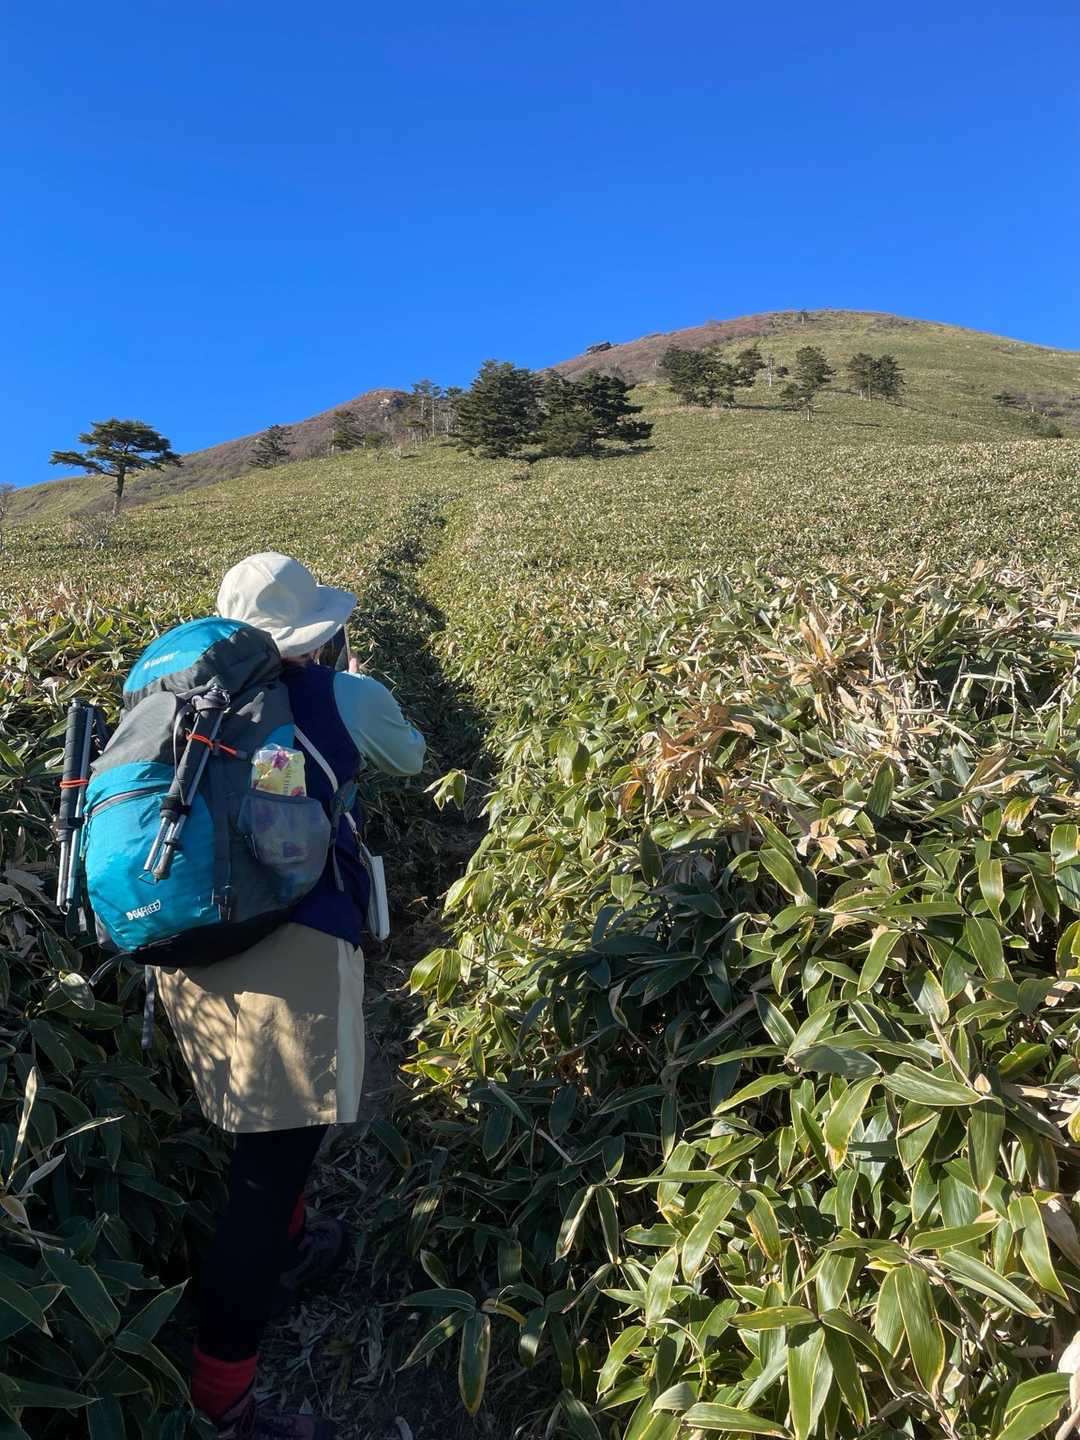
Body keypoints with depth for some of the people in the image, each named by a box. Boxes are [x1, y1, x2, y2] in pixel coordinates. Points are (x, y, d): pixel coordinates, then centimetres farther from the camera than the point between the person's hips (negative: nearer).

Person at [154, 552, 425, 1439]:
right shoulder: (339, 698, -1)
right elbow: (409, 757, 19)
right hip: (288, 948, -7)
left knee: (267, 1136, 31)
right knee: (267, 1170, 4)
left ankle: (291, 1246, 55)